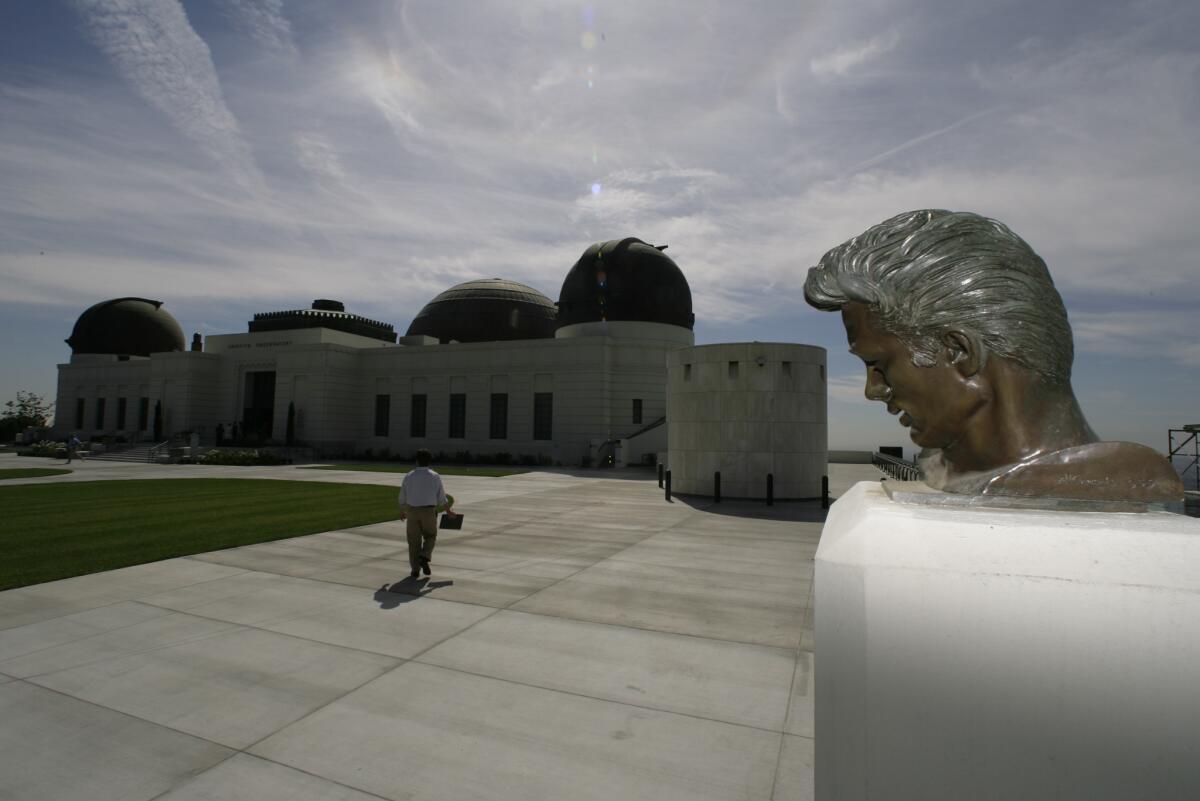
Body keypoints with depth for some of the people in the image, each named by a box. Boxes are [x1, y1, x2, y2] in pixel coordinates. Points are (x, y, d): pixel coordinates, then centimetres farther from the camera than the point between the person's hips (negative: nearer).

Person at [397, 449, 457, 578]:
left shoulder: (409, 476, -3)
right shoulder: (435, 477, -6)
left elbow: (402, 497, 4)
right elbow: (441, 497, -1)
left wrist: (402, 512, 21)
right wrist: (449, 511, 14)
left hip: (412, 511, 1)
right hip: (429, 512, -1)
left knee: (414, 541, 10)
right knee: (430, 537, 18)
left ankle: (415, 570, 7)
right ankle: (424, 557, -5)